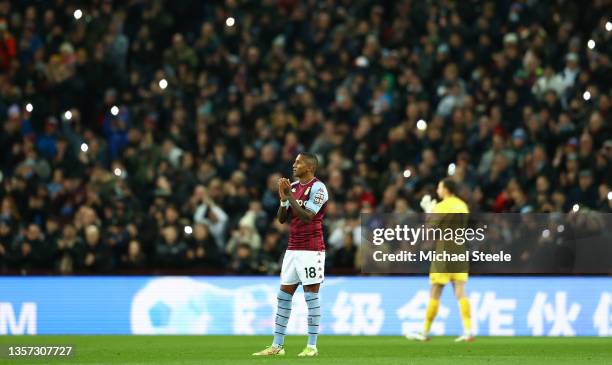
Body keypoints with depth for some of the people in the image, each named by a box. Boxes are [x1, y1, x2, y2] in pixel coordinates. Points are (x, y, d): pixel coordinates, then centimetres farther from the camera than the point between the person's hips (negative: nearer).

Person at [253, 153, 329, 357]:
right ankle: (277, 346, 9)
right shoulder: (293, 187, 13)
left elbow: (306, 217, -19)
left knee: (311, 296, -4)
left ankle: (312, 346, 0)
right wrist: (283, 200, -4)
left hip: (311, 250, -8)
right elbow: (282, 219, 12)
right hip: (292, 249, 8)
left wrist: (290, 196, -17)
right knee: (283, 296, 6)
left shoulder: (318, 188, -10)